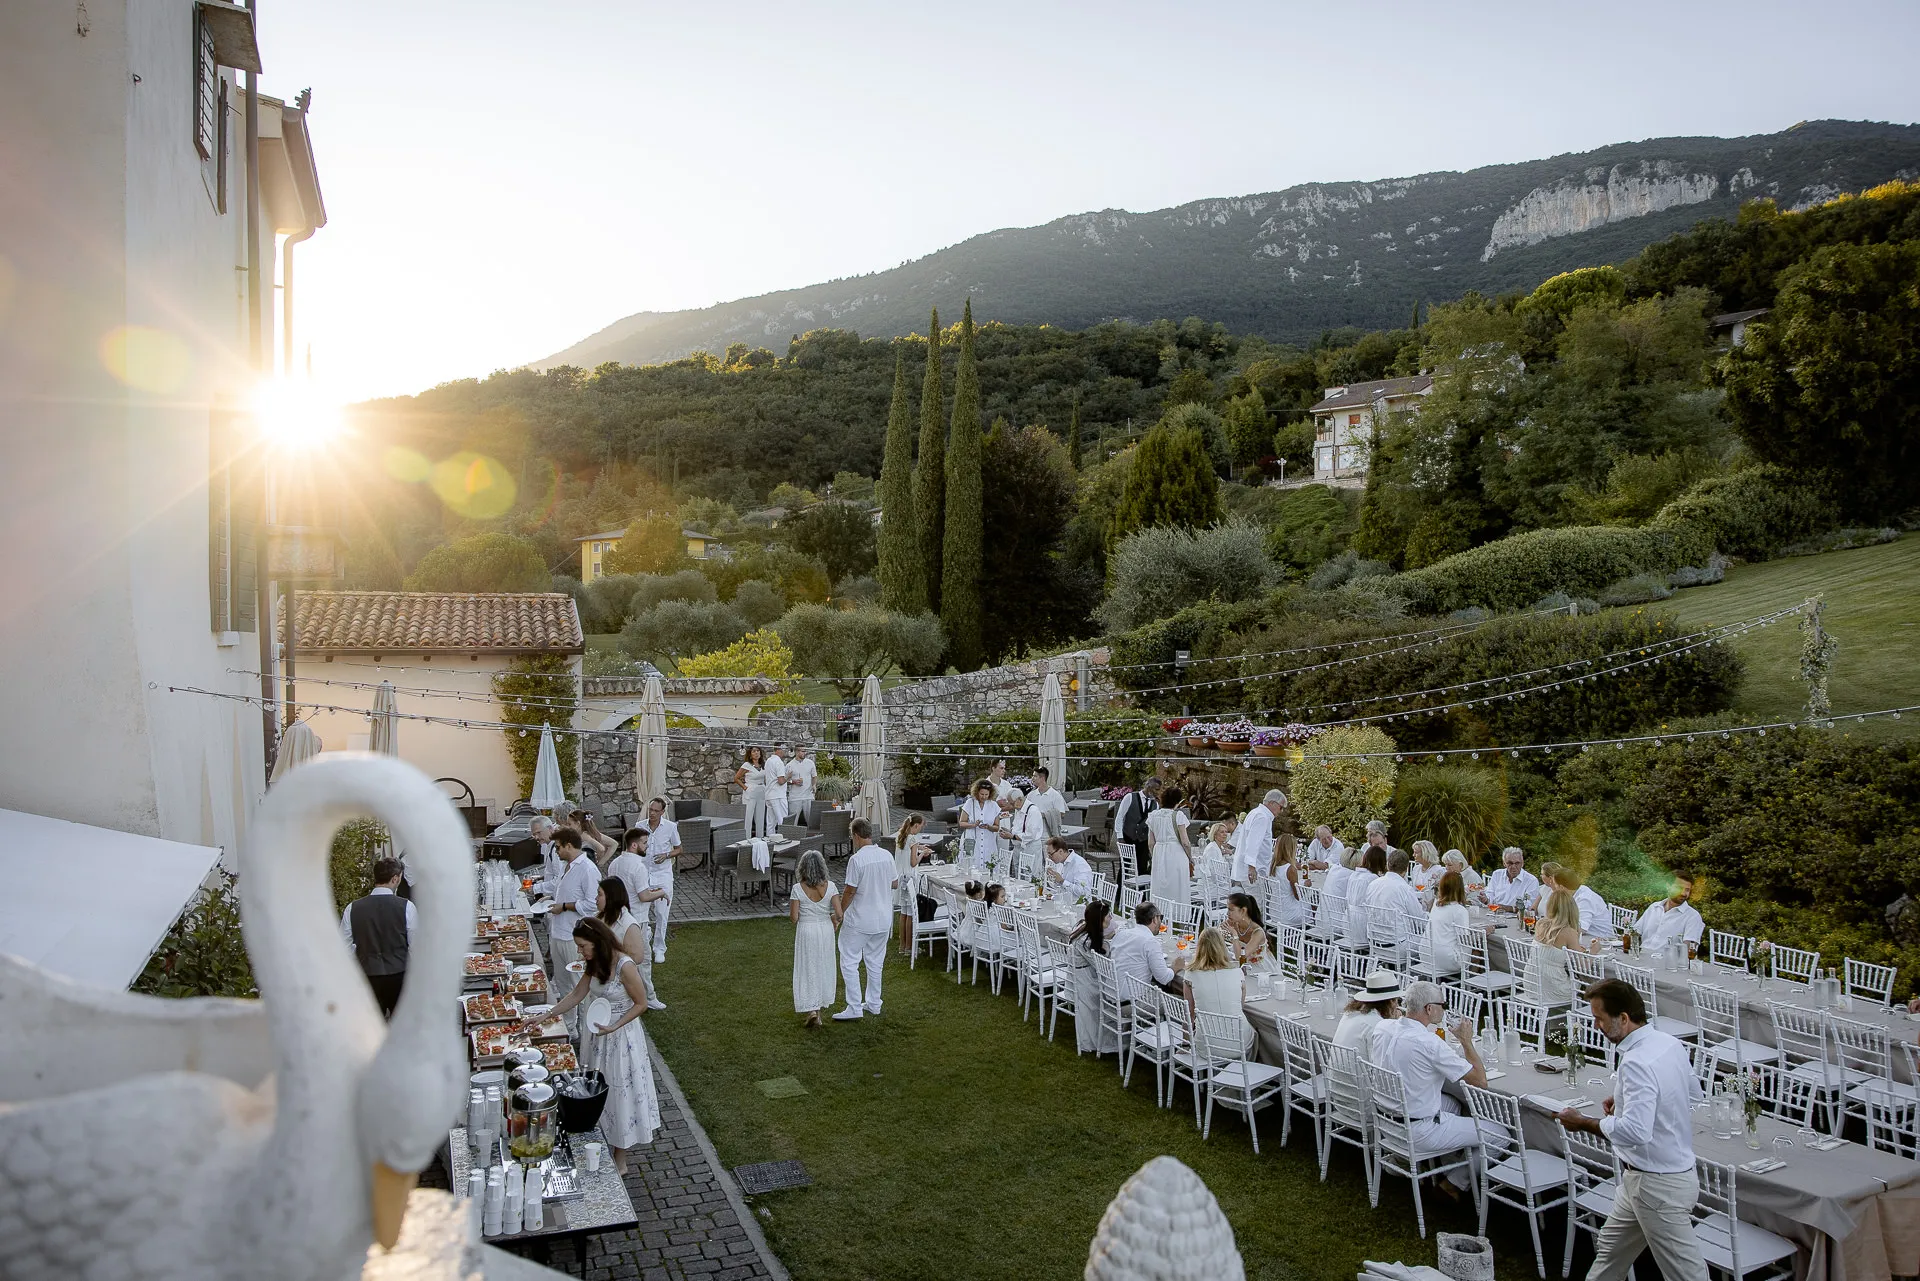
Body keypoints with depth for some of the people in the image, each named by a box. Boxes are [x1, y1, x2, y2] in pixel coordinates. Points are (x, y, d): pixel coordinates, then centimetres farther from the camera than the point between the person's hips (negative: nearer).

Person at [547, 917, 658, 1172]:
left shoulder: (625, 967, -26)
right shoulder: (593, 964, -3)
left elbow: (641, 1003, -17)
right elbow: (577, 995, 10)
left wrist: (613, 1027, -25)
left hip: (620, 1036, -7)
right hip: (596, 1034, 7)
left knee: (618, 1093, 6)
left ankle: (619, 1161, 20)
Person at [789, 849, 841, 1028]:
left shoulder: (798, 888, -14)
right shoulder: (829, 886, -9)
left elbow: (793, 917, -14)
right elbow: (839, 913, -11)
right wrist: (834, 921, 10)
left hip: (806, 931, -2)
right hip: (825, 929, 2)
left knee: (807, 970, 5)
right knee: (823, 968, 17)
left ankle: (811, 1011, -6)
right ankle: (820, 1006, 28)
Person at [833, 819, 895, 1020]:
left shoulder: (856, 859, -20)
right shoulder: (887, 856, -1)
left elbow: (850, 892, -16)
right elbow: (894, 884, 11)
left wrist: (840, 913, -3)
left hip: (859, 921, -7)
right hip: (883, 919, 7)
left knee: (849, 962, 3)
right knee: (875, 962, 17)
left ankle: (854, 1008, 1)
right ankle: (873, 1004, 26)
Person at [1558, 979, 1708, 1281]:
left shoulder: (1637, 1063, -29)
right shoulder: (1669, 1044, 0)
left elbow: (1635, 1131, -37)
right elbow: (1693, 1093, 17)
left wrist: (1583, 1122, -23)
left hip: (1658, 1185, -10)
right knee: (1610, 1248, 23)